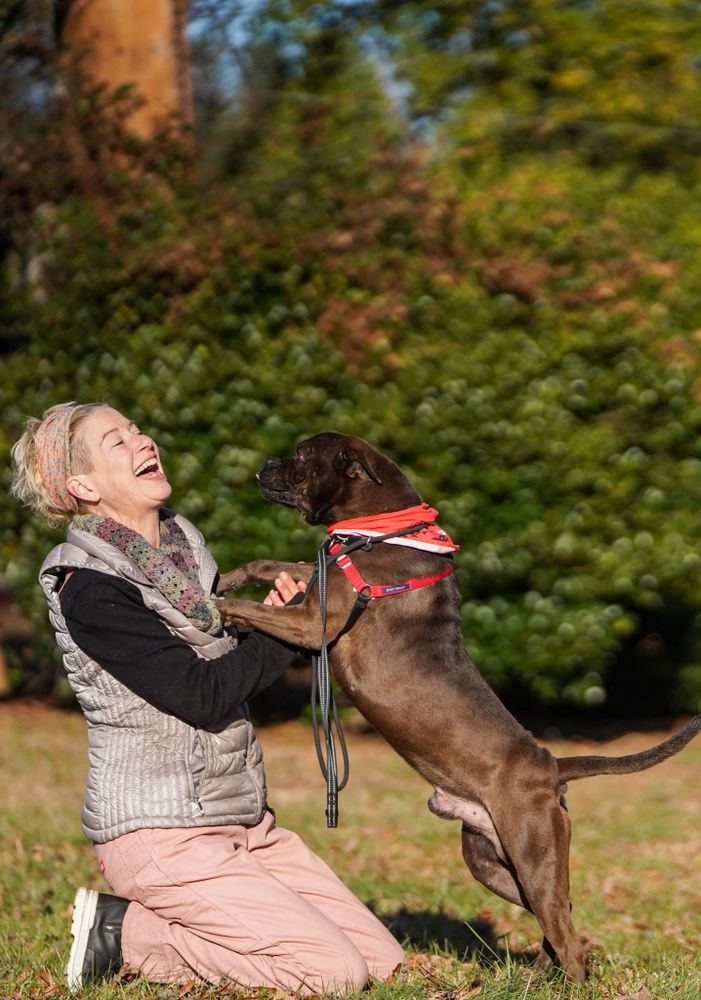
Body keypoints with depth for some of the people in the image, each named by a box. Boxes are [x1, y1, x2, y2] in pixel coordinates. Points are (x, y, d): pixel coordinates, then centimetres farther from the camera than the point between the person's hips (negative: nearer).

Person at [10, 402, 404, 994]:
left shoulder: (182, 542, 11)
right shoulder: (89, 589, -15)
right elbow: (201, 695, -19)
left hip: (243, 819, 9)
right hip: (160, 833, -9)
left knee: (383, 962, 3)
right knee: (335, 971, -15)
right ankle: (123, 933, -2)